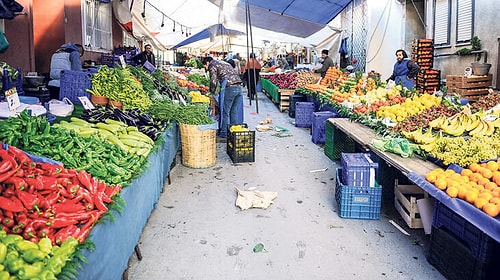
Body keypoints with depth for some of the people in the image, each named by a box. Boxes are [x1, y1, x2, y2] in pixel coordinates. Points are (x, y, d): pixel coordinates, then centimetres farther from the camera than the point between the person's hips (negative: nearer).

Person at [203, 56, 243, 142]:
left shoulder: (212, 65, 7)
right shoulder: (224, 63, 32)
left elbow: (213, 81, -3)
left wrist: (211, 92, 12)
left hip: (230, 88, -8)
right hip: (239, 86, 8)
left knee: (225, 112, -1)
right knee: (234, 112, 14)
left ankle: (224, 135, 3)